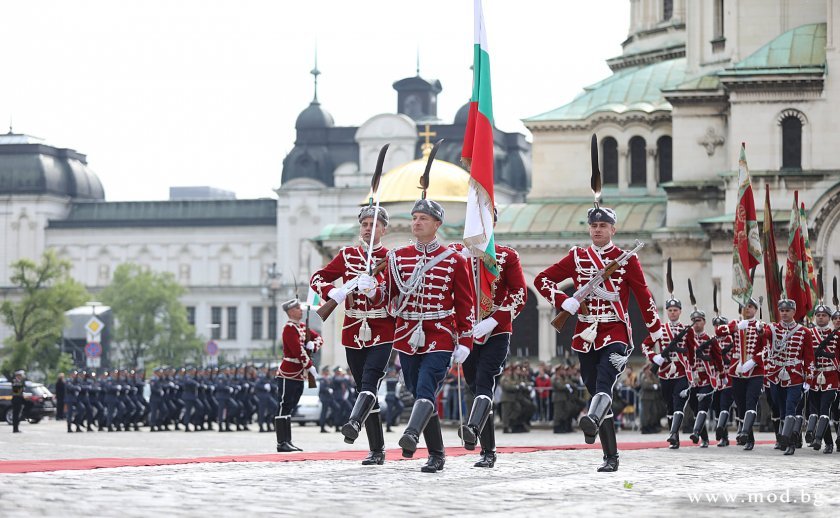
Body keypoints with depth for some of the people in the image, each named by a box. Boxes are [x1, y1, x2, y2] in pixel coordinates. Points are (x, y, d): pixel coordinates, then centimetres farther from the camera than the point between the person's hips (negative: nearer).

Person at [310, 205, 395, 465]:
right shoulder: (347, 255, 9)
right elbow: (317, 278, 8)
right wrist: (333, 292, -13)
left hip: (382, 333, -4)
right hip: (353, 333, 4)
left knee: (369, 382, -24)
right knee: (365, 389, 6)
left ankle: (354, 424, -48)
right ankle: (377, 451, 11)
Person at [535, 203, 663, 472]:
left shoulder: (626, 259, 4)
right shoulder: (577, 258, 10)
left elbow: (643, 296, 7)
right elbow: (542, 280, 11)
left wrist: (656, 332, 11)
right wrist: (563, 301, -5)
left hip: (616, 335, -4)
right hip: (585, 336, 4)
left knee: (603, 384, -27)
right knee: (594, 390, 4)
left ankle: (592, 420, -57)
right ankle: (611, 457, 10)